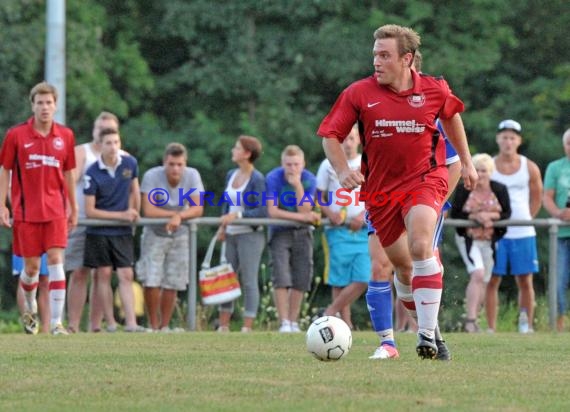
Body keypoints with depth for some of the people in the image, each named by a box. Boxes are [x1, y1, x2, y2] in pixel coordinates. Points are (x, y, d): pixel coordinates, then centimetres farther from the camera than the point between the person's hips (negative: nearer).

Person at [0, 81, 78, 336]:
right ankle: (30, 309, 34)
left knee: (56, 260, -11)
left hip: (56, 210, 1)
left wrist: (73, 208, 15)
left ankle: (56, 322, -11)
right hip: (26, 211, -1)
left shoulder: (65, 136, 3)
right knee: (31, 265, 4)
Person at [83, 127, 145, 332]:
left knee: (126, 275, -3)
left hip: (123, 231, 2)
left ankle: (131, 322, -8)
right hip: (99, 231, -2)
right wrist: (121, 215, -13)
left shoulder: (129, 163, -3)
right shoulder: (93, 173, -14)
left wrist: (134, 214, 18)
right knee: (104, 274, 0)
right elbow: (89, 211, -12)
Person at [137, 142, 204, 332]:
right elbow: (148, 211, -27)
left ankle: (165, 326, 19)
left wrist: (179, 217, -34)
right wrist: (174, 213, -22)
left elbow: (198, 209, -17)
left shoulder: (192, 176, -15)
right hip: (155, 234, -2)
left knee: (172, 285, 7)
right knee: (151, 282, -11)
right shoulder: (152, 176, -23)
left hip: (179, 235, 2)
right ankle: (153, 325, 4)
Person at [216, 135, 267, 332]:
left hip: (250, 235, -7)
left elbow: (263, 211, -16)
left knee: (249, 282, -2)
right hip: (232, 235, 7)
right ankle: (223, 326, 15)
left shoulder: (257, 179, -12)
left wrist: (238, 215, -22)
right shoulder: (231, 175, 10)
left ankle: (247, 327, 1)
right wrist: (222, 226, 4)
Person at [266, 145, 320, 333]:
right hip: (280, 232, -2)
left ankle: (293, 322, 9)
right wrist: (303, 217, -23)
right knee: (281, 279, -14)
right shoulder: (273, 178, -16)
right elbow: (273, 211, -20)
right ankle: (284, 323, -15)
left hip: (302, 233, 2)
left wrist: (298, 185, -29)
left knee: (301, 280, -1)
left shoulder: (309, 180, -11)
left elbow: (304, 210, -18)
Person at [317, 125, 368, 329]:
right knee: (340, 281, -2)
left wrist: (364, 215, -8)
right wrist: (329, 213, -10)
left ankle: (331, 312, 2)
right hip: (339, 230, -1)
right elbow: (319, 197, 8)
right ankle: (346, 323, 6)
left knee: (363, 279, -10)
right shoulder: (329, 165, 5)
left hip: (363, 230, 1)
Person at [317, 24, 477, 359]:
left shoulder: (435, 90, -5)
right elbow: (330, 135, -1)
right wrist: (344, 171, -18)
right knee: (403, 266, 8)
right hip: (381, 188, 2)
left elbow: (452, 116, 18)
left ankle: (428, 334, -25)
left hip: (425, 178, -2)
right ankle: (427, 320, 32)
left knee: (420, 247, -25)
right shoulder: (359, 93, -8)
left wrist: (467, 162, 21)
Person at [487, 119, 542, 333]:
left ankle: (526, 325, 9)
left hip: (523, 233, 1)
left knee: (525, 282, 2)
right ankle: (491, 329, 0)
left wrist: (526, 218, 6)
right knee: (492, 281, -2)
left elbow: (536, 198, 14)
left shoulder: (530, 168, 3)